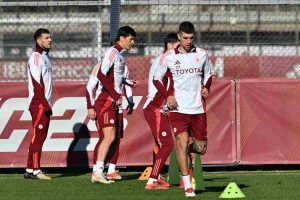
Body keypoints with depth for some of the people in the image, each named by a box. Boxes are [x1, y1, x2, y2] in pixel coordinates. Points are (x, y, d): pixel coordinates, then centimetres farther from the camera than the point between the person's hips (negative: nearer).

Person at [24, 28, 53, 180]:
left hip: (44, 104, 9)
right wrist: (45, 104, -21)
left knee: (40, 136, 8)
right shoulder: (36, 57, -11)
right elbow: (37, 83, -18)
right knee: (38, 136, -10)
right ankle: (35, 170, -11)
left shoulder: (45, 56, 19)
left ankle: (30, 170, 10)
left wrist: (48, 104, 16)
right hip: (39, 104, -9)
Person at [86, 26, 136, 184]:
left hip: (112, 102, 10)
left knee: (109, 137, 7)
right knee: (109, 135, -17)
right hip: (106, 101, -10)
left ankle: (98, 172, 7)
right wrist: (116, 96, -19)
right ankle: (98, 172, -22)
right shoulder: (112, 53, -11)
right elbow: (101, 75, -22)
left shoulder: (119, 55, 20)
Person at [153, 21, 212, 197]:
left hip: (198, 108, 2)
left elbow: (208, 75, 19)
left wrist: (206, 88, -1)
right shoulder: (169, 57, 0)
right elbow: (157, 79, 9)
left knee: (201, 149, 4)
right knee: (182, 142, -16)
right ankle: (188, 187, -11)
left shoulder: (202, 54, 5)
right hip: (178, 109, -2)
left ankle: (188, 149, 41)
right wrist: (167, 96, -7)